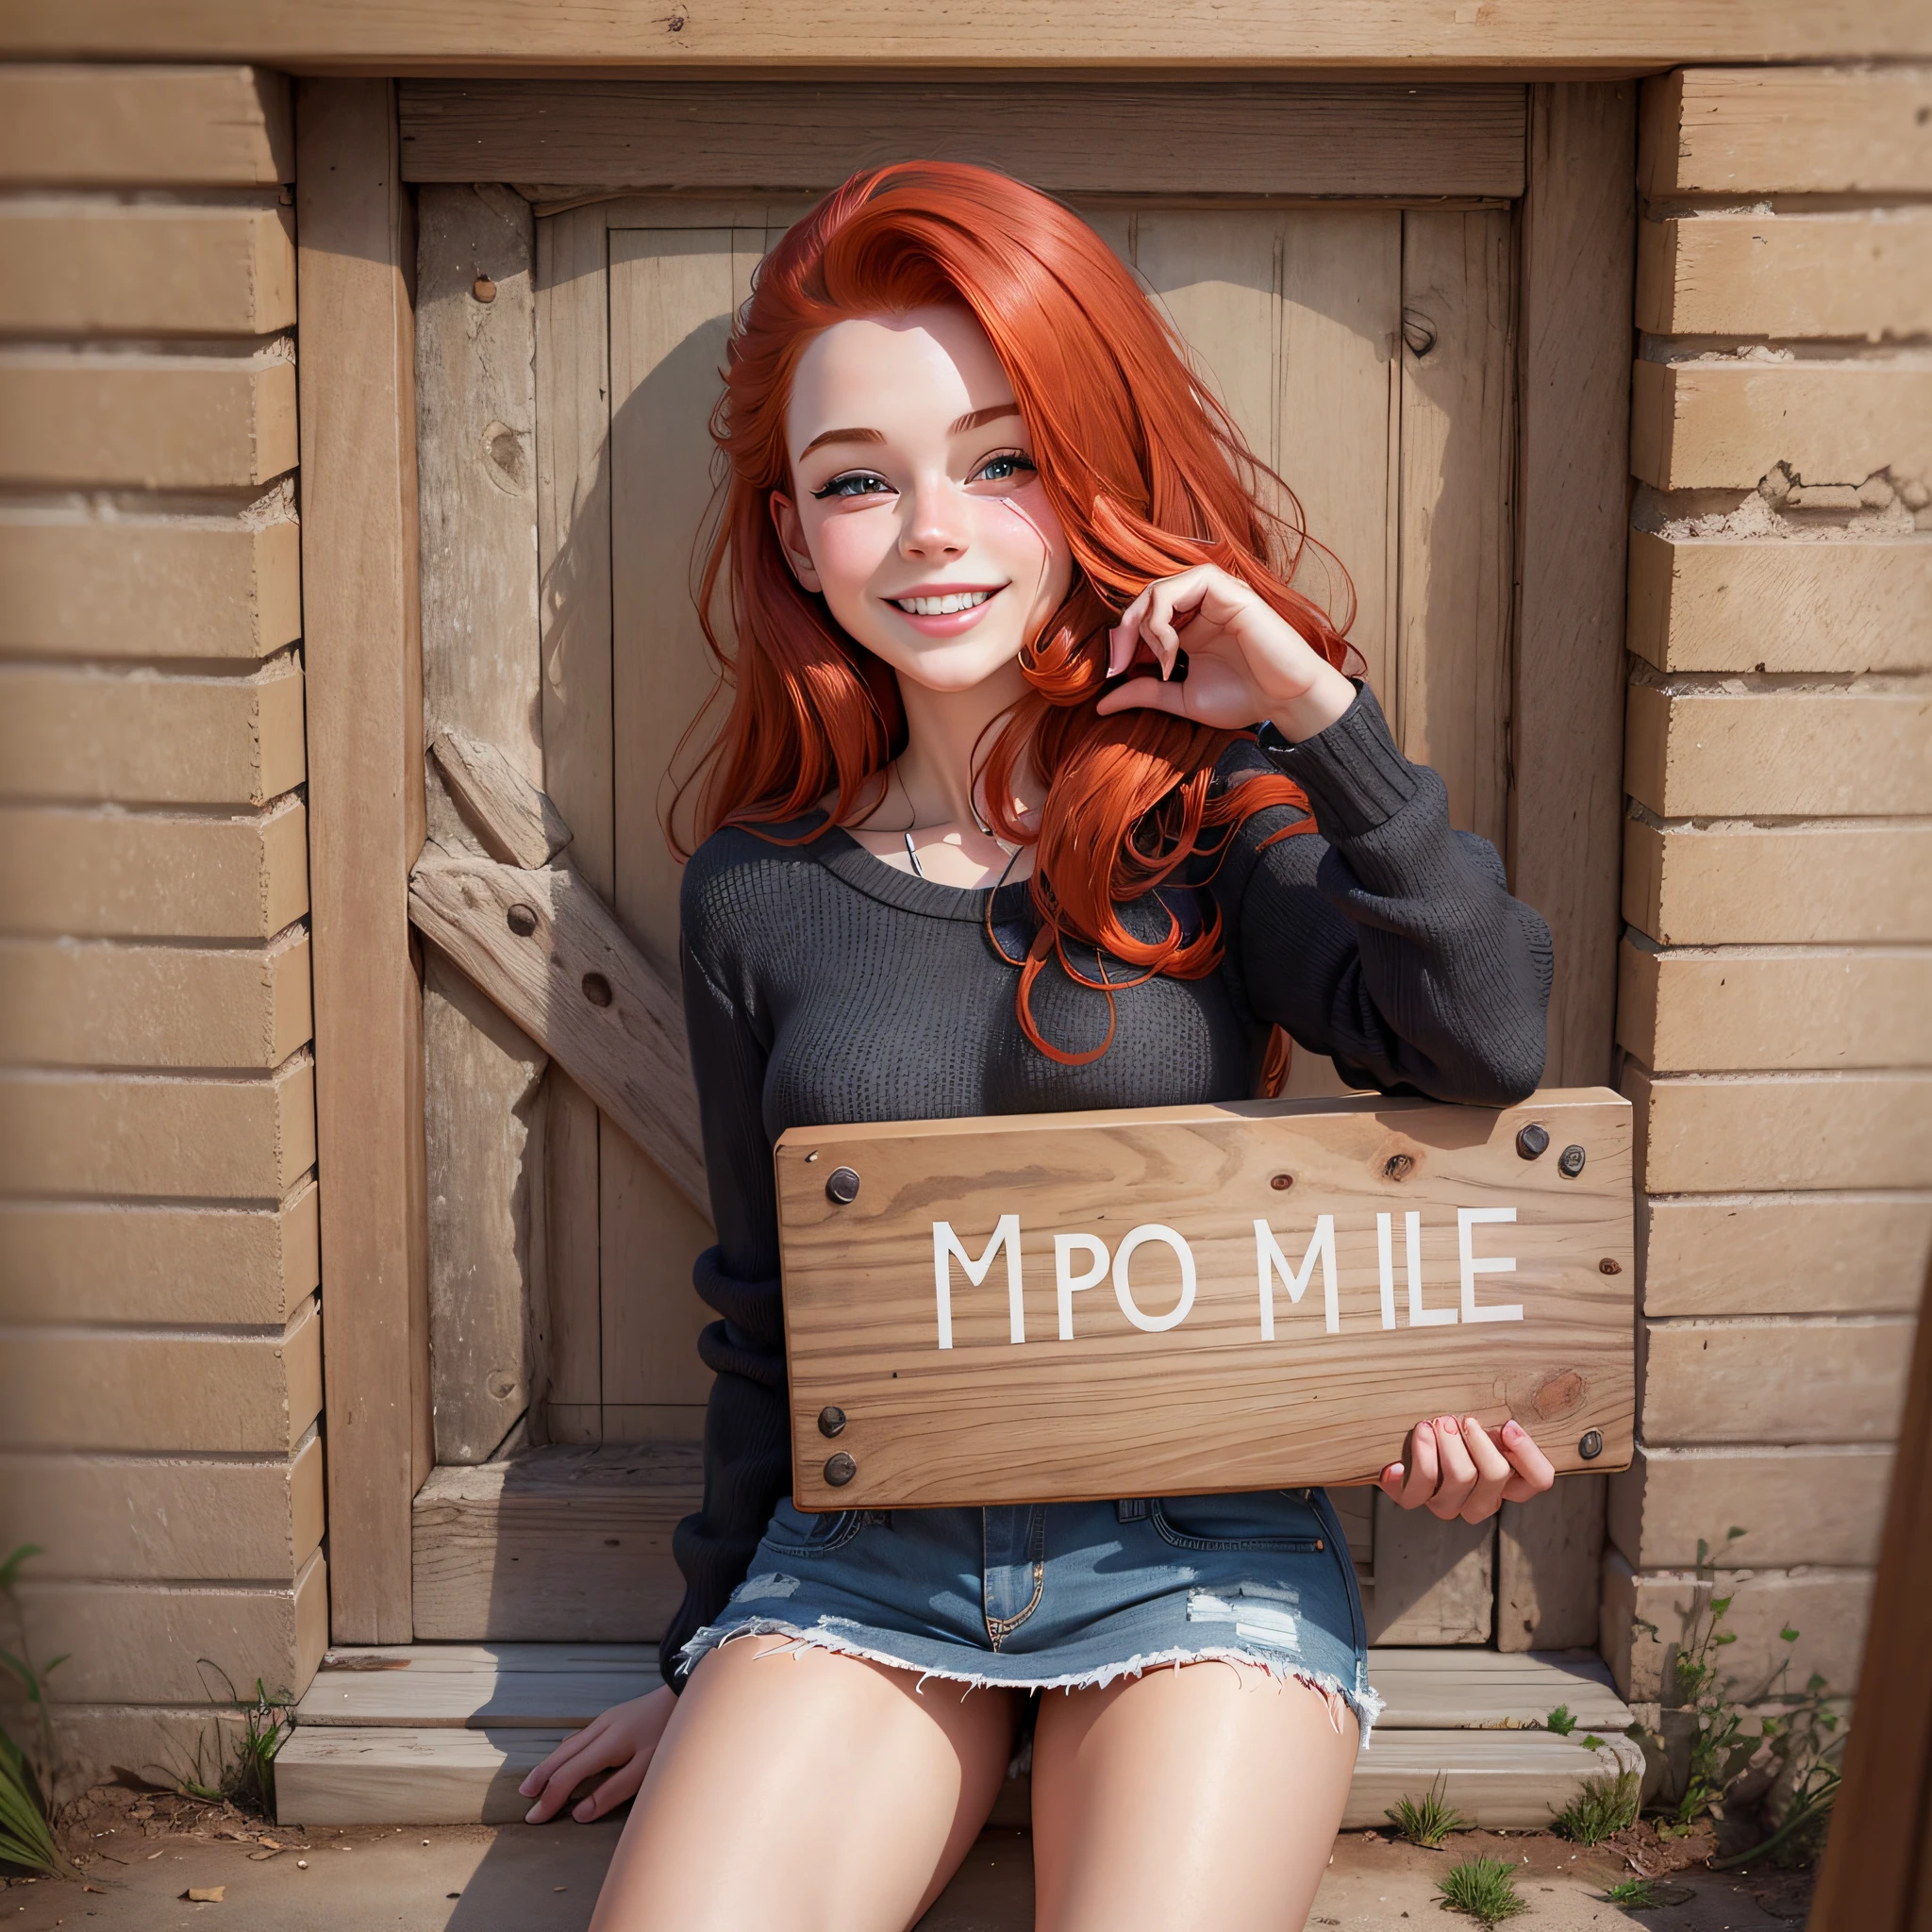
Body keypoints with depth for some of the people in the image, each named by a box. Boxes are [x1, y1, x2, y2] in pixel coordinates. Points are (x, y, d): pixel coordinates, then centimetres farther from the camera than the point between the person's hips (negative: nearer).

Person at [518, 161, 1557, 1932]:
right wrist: (713, 1665, 18)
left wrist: (1323, 713, -19)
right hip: (857, 1563, 2)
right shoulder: (757, 891, 4)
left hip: (1195, 1550, -1)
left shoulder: (1213, 808, -1)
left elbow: (1482, 1047, -17)